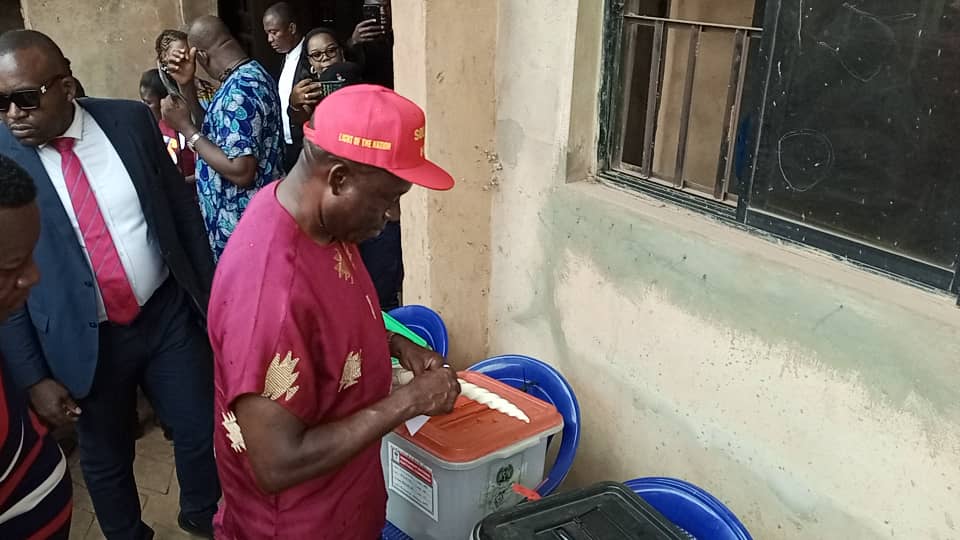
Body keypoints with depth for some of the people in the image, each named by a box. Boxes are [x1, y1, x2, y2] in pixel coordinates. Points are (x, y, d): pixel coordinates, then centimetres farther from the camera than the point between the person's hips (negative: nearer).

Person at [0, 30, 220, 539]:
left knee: (203, 430, 15)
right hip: (81, 340, -1)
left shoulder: (130, 120, -7)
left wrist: (210, 294, 5)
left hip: (169, 313, 2)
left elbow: (183, 208, 2)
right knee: (105, 458, 17)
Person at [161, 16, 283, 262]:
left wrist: (185, 127, -19)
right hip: (249, 219, 10)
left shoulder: (240, 90, -22)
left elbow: (241, 172, -27)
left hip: (242, 226, -10)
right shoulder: (250, 74, 9)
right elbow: (214, 133, 14)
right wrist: (187, 85, 4)